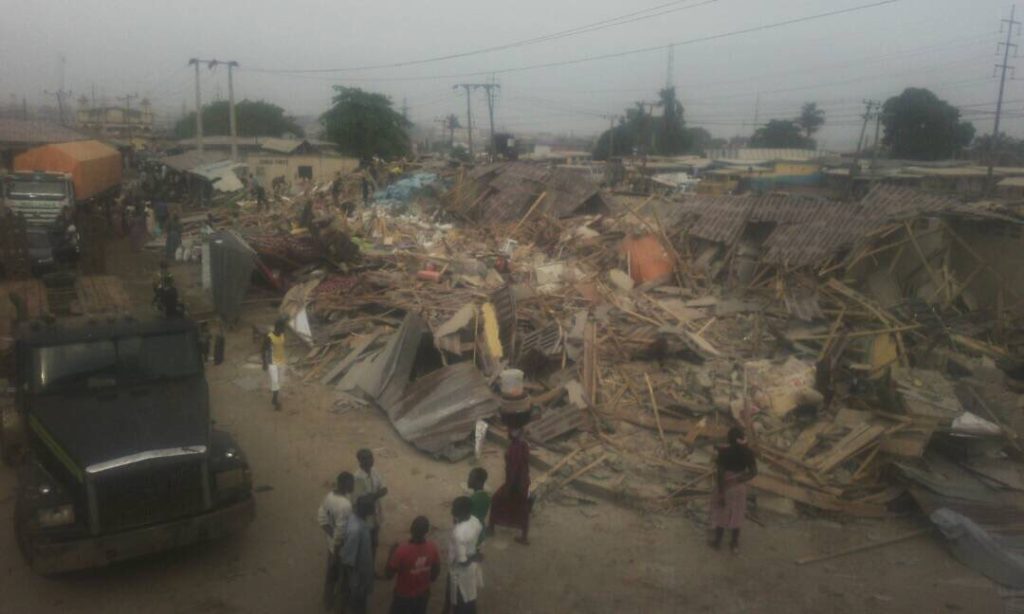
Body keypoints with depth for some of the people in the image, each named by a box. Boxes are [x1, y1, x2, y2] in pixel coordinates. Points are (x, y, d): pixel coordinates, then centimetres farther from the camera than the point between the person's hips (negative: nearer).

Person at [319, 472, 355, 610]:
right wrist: (336, 553, -19)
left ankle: (328, 601, 45)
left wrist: (332, 535, -1)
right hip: (342, 547, -8)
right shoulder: (345, 505, -34)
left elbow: (321, 518, -1)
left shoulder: (330, 496, -9)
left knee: (331, 574, 26)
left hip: (331, 544, 8)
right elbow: (341, 532, -29)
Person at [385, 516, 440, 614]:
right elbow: (436, 570, -2)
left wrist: (392, 552, -8)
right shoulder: (432, 547, -19)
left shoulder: (402, 550, -32)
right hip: (423, 594, 4)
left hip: (404, 596, -3)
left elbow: (390, 574, -19)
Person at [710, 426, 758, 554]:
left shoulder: (724, 451, -25)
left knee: (721, 514, 16)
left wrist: (720, 492, -14)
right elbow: (753, 472, -10)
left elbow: (720, 473, -22)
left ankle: (718, 542, 32)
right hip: (739, 487, 3)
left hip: (724, 486, -3)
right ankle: (735, 544, 32)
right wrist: (737, 480, -2)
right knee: (736, 515, 20)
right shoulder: (748, 452, -15)